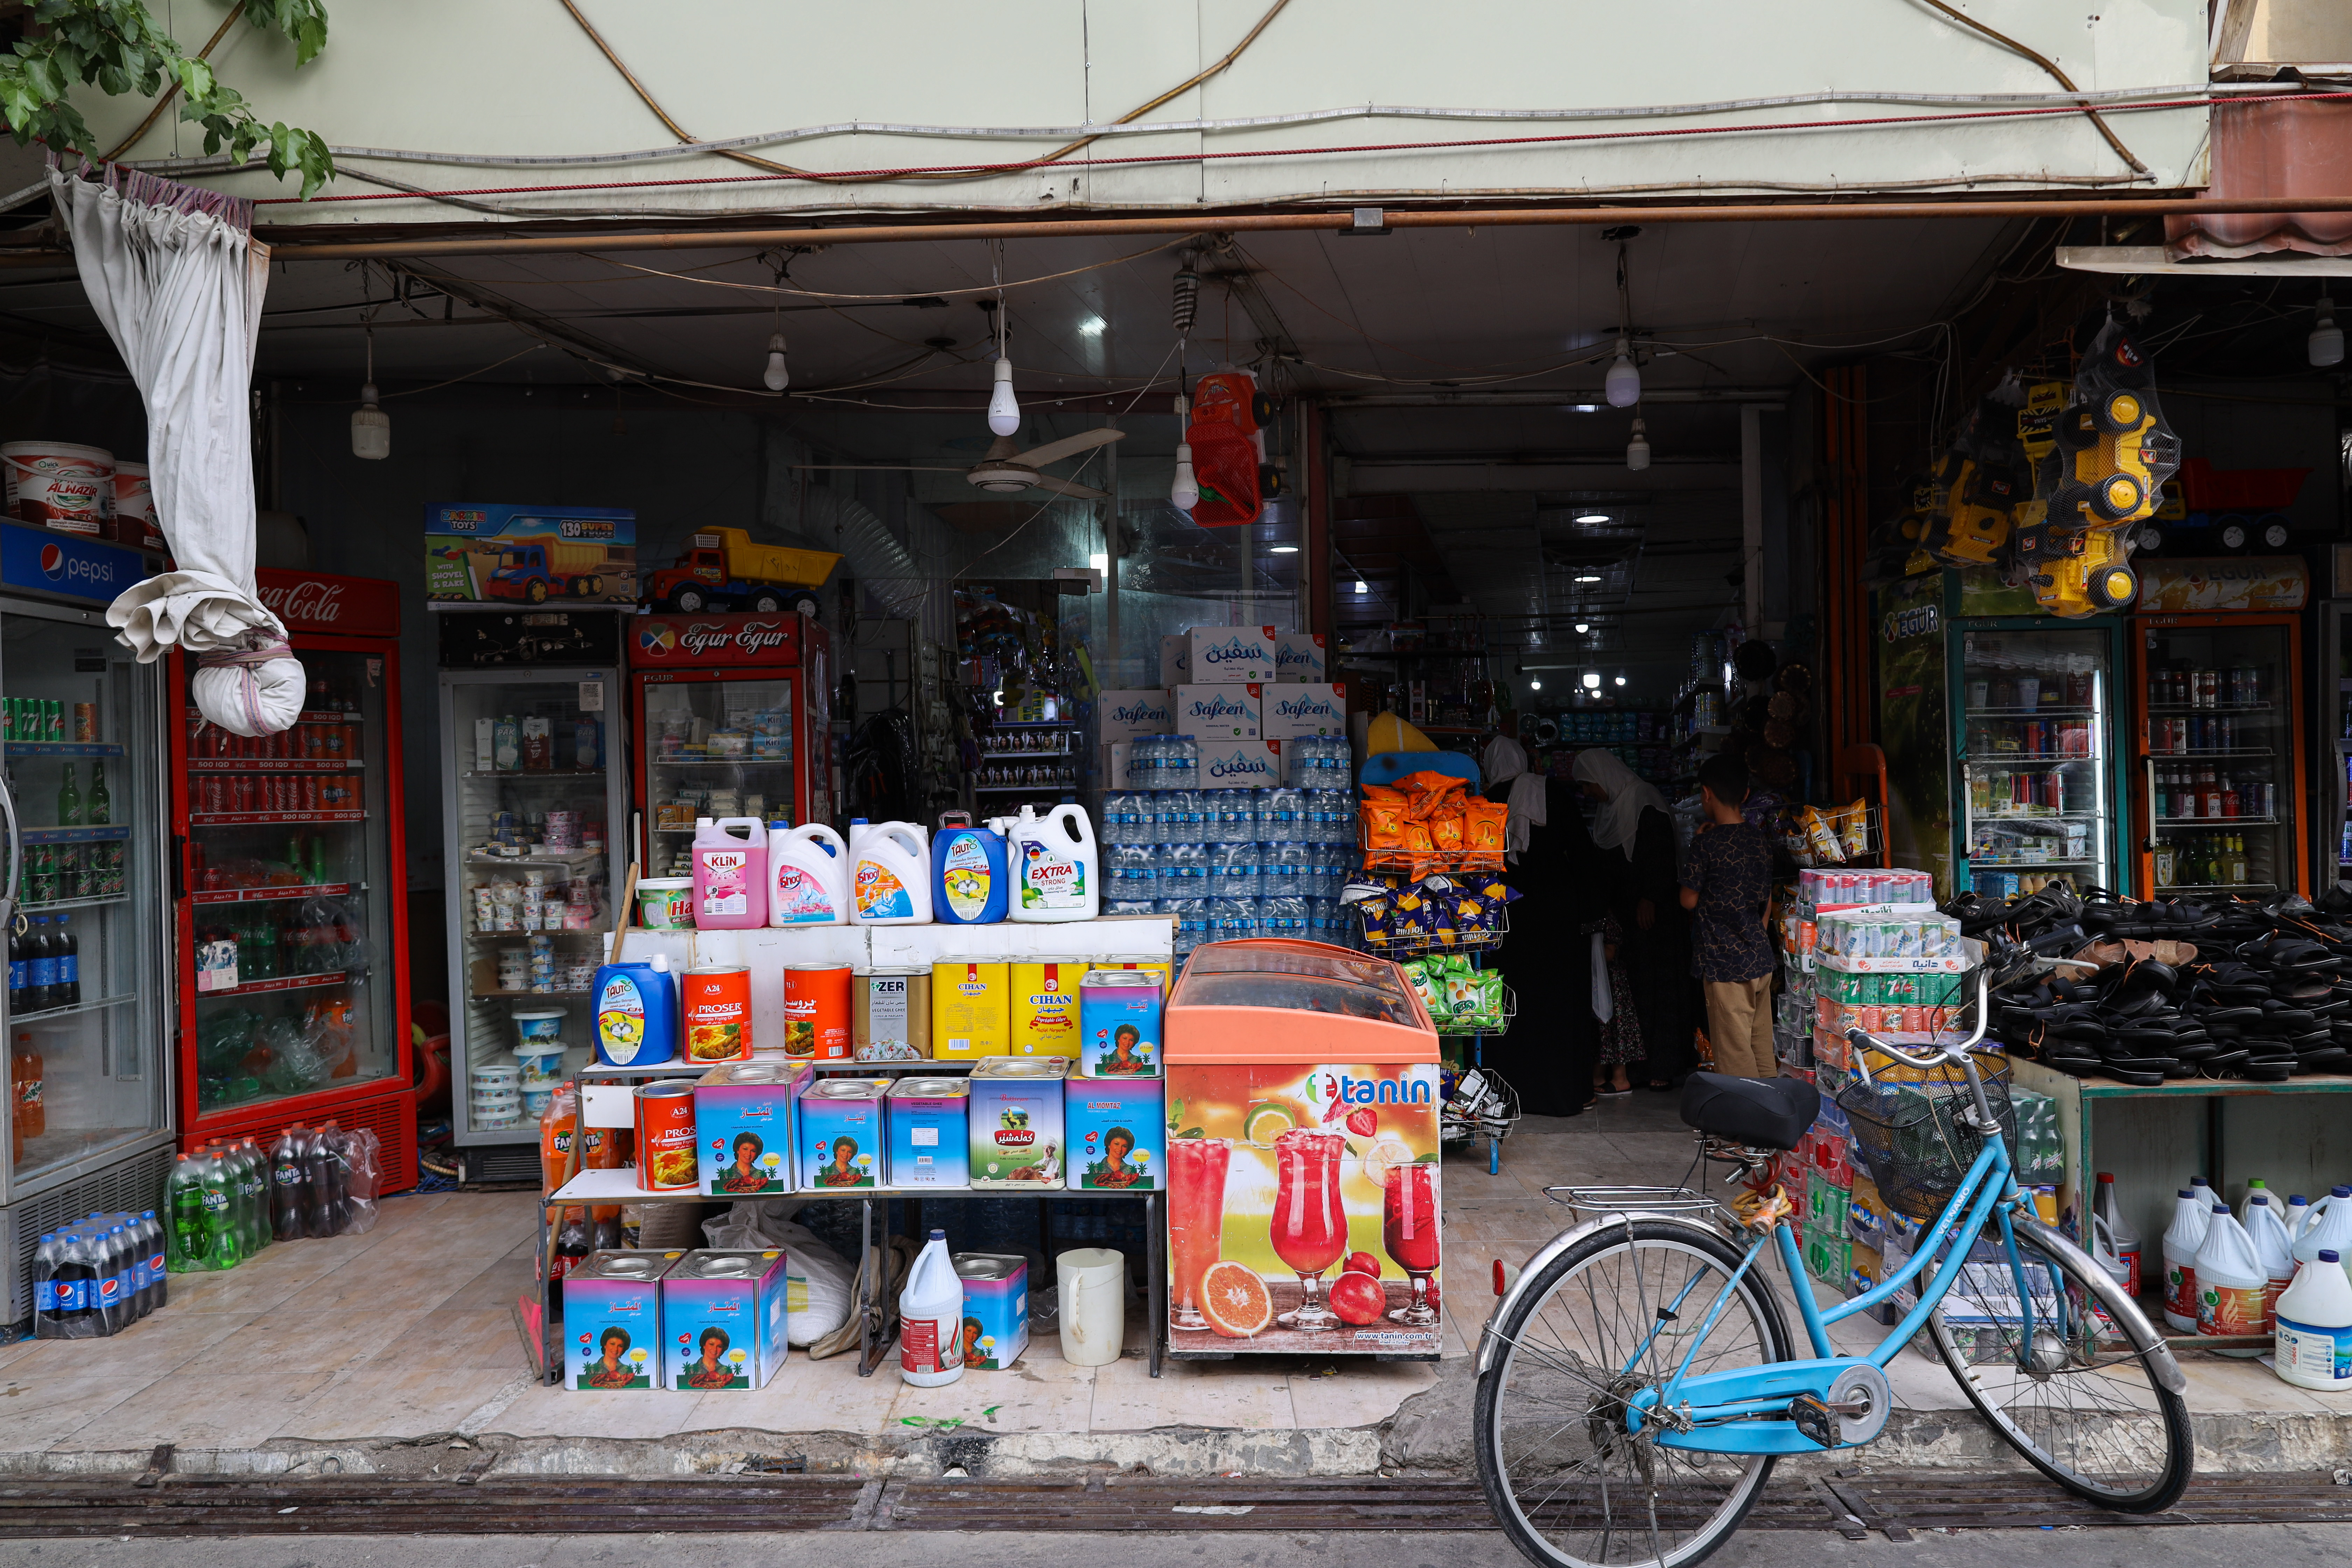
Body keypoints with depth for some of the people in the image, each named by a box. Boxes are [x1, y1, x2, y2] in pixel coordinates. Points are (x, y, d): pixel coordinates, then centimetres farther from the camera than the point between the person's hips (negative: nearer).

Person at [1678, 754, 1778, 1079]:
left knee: (1735, 1055, -2)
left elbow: (1689, 900, -7)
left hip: (1726, 966, -7)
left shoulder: (1709, 844, -15)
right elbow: (1766, 901, 14)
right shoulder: (1761, 840, 6)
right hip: (1761, 959, 7)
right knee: (1763, 1051, 13)